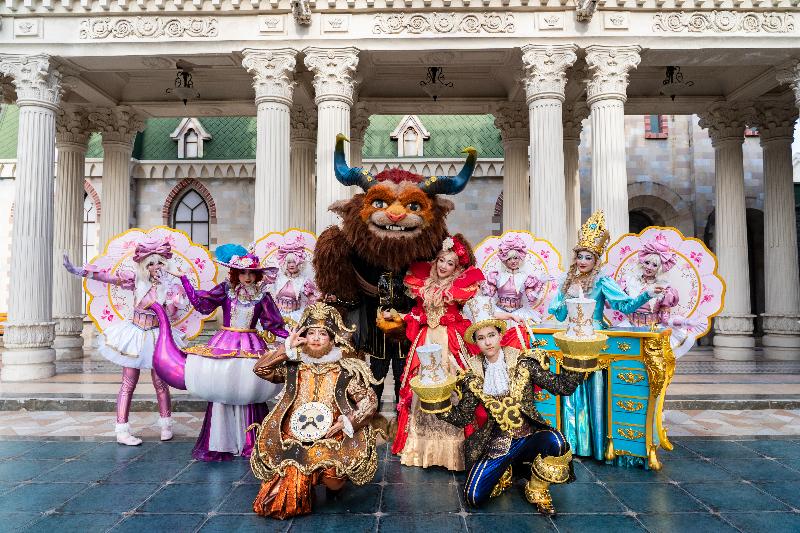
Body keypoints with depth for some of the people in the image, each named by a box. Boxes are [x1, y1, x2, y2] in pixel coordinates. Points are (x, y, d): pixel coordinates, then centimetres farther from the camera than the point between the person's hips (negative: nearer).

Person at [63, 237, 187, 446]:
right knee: (129, 384, 1)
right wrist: (79, 271, -22)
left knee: (160, 383, 6)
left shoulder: (171, 286, -6)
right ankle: (122, 430, 8)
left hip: (157, 337, 1)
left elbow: (171, 312, -19)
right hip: (134, 334, -1)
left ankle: (166, 425, 22)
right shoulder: (136, 280, -7)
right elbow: (107, 277, -13)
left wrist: (166, 286, -21)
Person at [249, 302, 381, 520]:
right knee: (291, 473, -23)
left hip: (331, 438, -2)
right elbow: (260, 369, -1)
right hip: (294, 437, 2)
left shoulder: (346, 370, 1)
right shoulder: (294, 366, 8)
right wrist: (286, 348, -5)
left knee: (332, 477, -28)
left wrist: (343, 424, -12)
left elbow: (370, 402, -1)